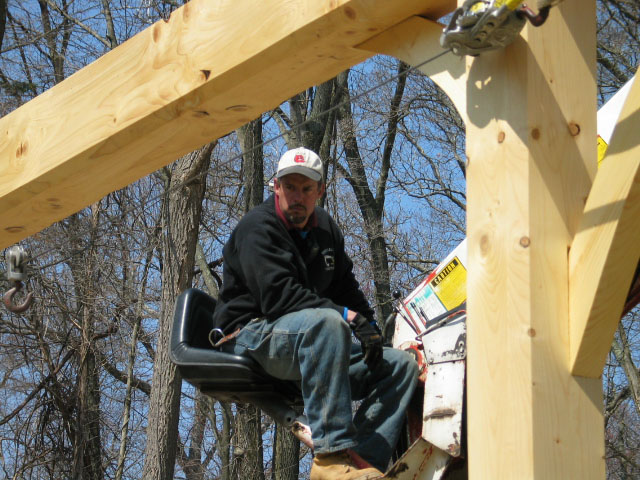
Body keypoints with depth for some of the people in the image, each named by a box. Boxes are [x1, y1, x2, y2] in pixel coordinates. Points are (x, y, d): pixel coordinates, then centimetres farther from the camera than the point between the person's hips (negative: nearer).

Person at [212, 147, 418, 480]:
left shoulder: (325, 228, 16)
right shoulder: (257, 227, -9)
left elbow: (346, 286, 20)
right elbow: (277, 296, -22)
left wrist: (368, 326, -1)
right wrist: (348, 316, -25)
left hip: (313, 341, 8)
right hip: (251, 335, -8)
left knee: (401, 365, -5)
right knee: (327, 322, -39)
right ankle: (333, 453, -42)